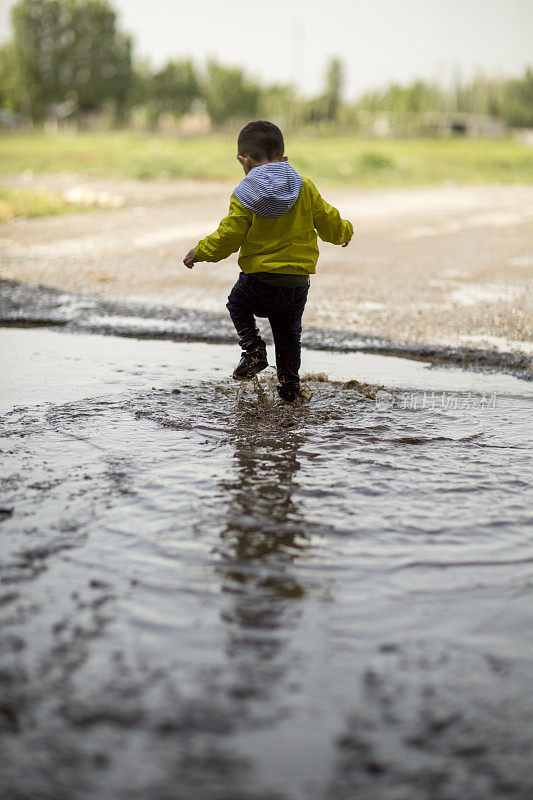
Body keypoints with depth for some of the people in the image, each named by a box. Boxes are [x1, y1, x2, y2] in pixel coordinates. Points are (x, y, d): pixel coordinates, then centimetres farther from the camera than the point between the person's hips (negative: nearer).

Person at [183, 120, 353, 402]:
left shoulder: (245, 197, -7)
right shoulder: (306, 189, 2)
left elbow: (227, 237, -9)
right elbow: (330, 224, 9)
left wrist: (199, 252, 7)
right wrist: (344, 231, 32)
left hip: (259, 278, -3)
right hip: (298, 281, 3)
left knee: (237, 303, 26)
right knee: (288, 333, 20)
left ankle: (253, 350, 6)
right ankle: (289, 385, 20)